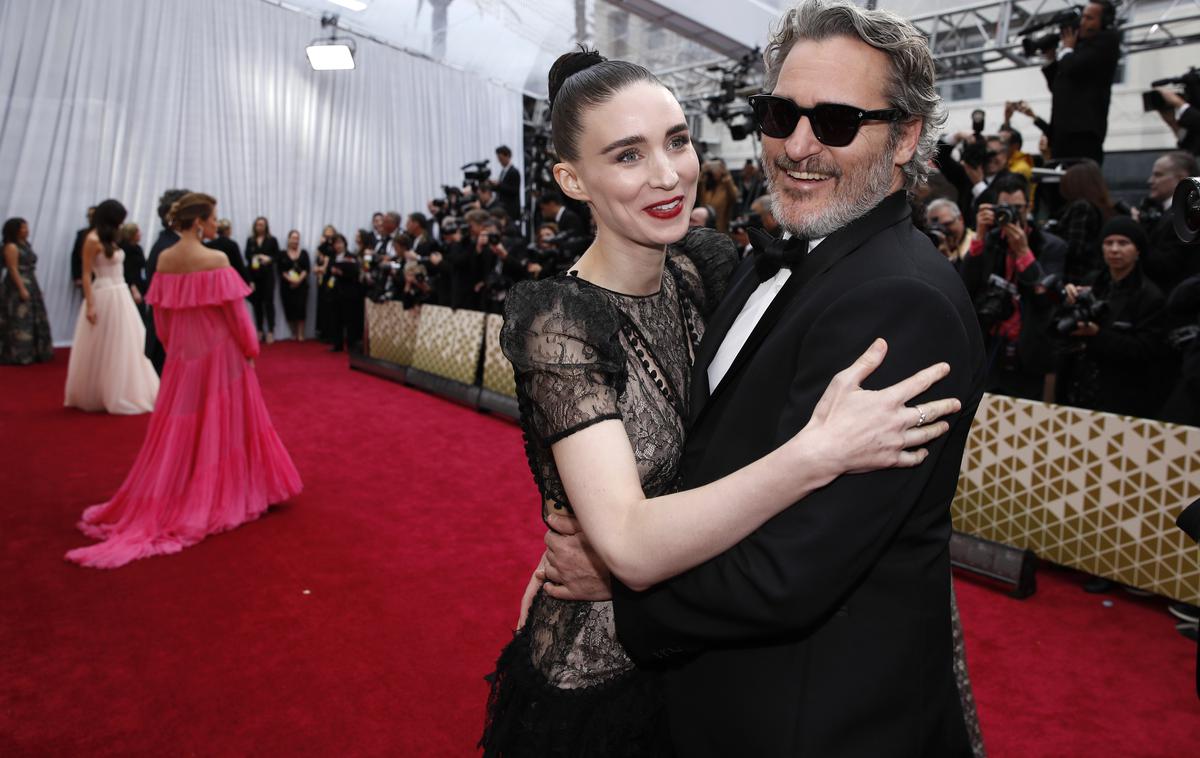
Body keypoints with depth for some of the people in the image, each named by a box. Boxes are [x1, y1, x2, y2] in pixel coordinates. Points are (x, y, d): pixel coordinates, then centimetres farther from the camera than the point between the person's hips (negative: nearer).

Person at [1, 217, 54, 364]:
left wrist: (36, 288, 14)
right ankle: (18, 355, 0)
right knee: (19, 321, -6)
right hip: (17, 288, -9)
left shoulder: (26, 245, 14)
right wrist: (22, 289, -23)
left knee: (33, 320, 12)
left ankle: (32, 353, 21)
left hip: (31, 286, 9)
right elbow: (13, 270, -18)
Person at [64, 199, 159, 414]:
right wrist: (90, 305, -17)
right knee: (103, 350, 2)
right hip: (104, 296, -8)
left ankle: (115, 395, 20)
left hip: (120, 295, 8)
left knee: (123, 347, 11)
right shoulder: (93, 240, -10)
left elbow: (116, 267, 10)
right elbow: (86, 275, -13)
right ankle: (93, 396, 15)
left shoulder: (109, 239, 13)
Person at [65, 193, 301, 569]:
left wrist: (174, 347, 20)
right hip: (218, 353, -6)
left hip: (182, 355, 6)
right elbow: (234, 312, -14)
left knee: (181, 428, 15)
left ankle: (169, 500, 23)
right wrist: (251, 349, -1)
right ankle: (217, 497, 16)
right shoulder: (216, 260, -17)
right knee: (220, 425, 7)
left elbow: (161, 314, 8)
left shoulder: (164, 259, 2)